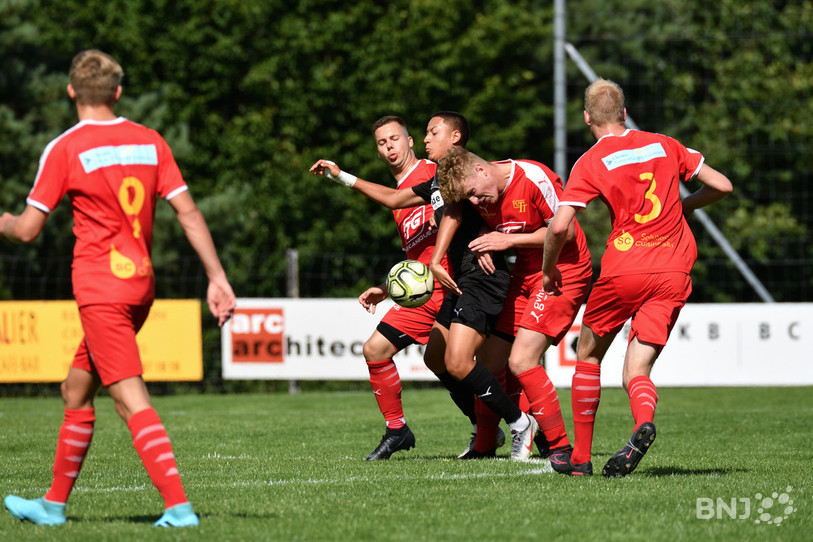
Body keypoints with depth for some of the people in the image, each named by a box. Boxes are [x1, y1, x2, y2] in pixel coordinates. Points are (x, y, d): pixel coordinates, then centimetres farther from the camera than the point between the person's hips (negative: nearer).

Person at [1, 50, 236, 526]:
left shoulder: (65, 149, -7)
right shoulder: (150, 141, 7)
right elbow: (188, 211, 2)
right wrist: (218, 277, 3)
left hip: (99, 286, -7)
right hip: (141, 283, 7)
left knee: (131, 399, -12)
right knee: (76, 390, 18)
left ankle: (179, 506, -23)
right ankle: (55, 503, 26)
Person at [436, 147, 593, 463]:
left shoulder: (534, 178, -22)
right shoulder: (476, 191, -2)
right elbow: (451, 217, 16)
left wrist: (508, 240, -18)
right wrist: (435, 260, -1)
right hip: (524, 275, 8)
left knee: (521, 361, -20)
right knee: (489, 362, 7)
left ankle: (560, 446, -13)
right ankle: (483, 446, 23)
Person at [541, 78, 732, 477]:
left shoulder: (591, 163, 1)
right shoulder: (664, 145, 13)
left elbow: (559, 226, -9)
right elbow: (722, 185, 15)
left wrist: (549, 270, 8)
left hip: (624, 269, -3)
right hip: (675, 272, 3)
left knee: (589, 355, 19)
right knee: (636, 372, 3)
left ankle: (580, 455, 20)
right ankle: (644, 421, -32)